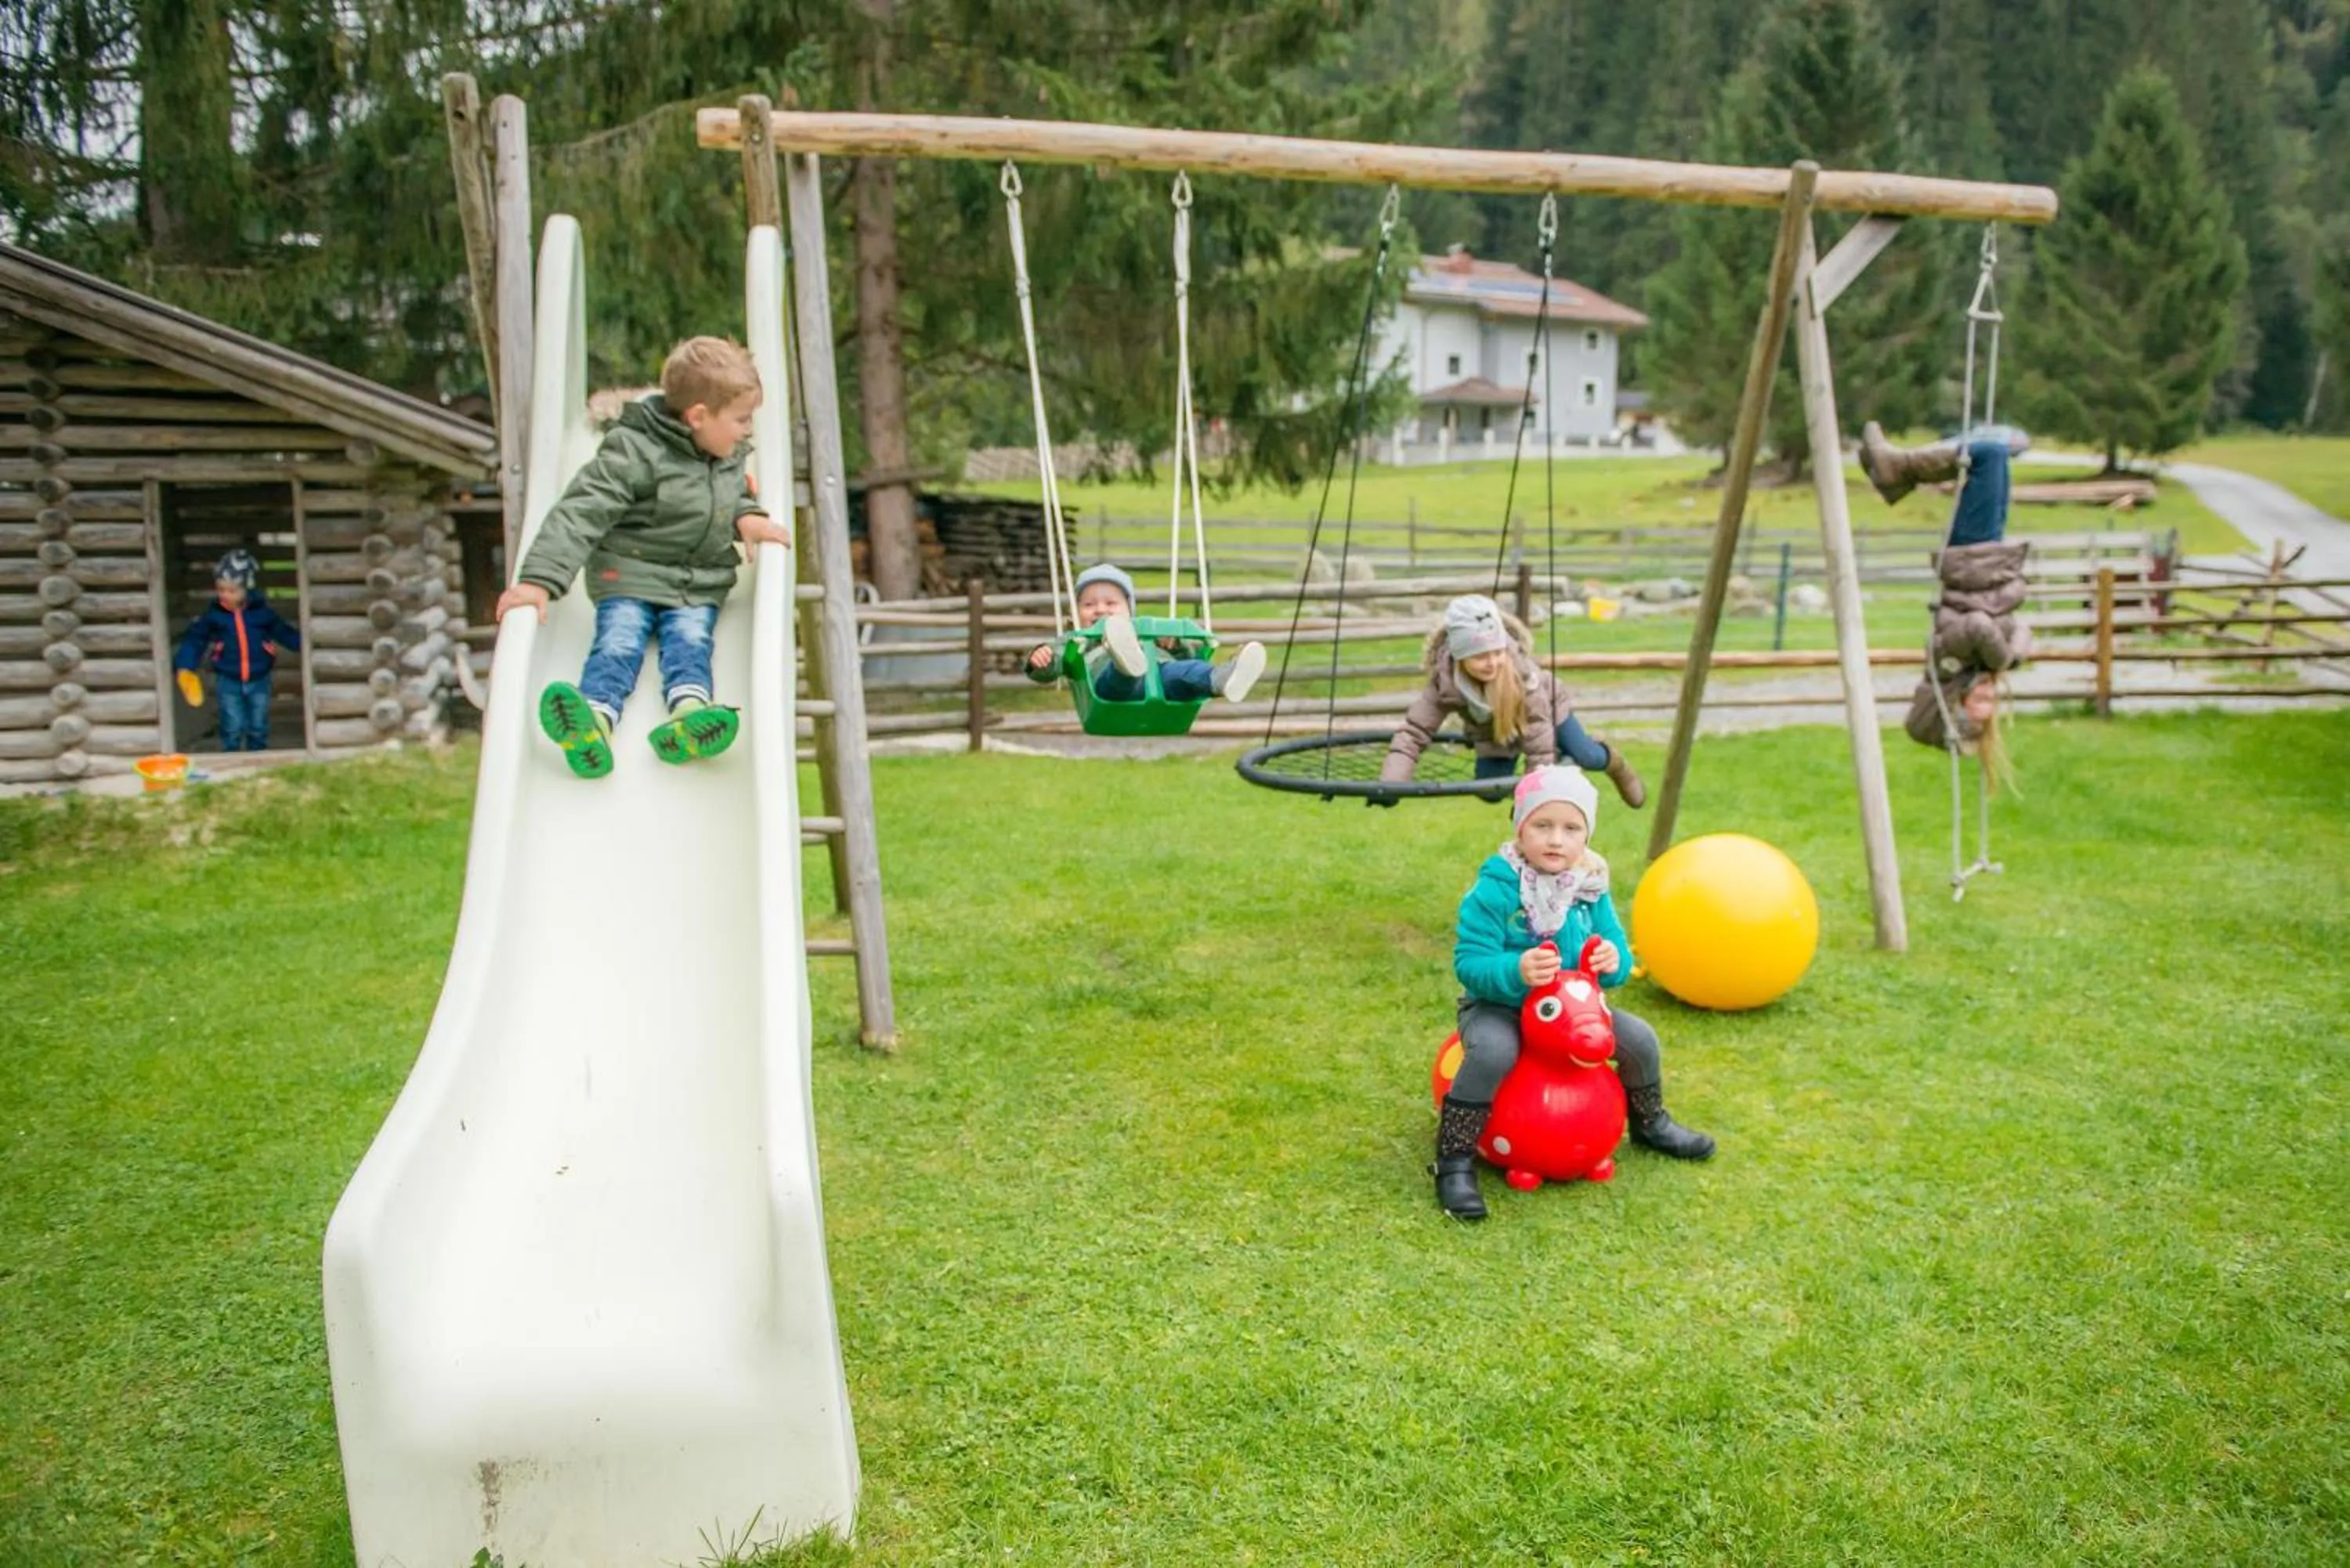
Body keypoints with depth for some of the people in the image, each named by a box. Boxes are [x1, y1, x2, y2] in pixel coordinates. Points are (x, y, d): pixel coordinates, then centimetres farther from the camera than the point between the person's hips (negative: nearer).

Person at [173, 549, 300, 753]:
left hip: (259, 679, 1)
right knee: (232, 728, 3)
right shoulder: (213, 614, -8)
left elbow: (284, 632, 2)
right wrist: (185, 667, -15)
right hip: (228, 681, -1)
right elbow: (195, 639, -6)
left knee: (258, 728, 14)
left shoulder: (262, 611, -8)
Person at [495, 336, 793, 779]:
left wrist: (748, 516, 0)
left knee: (690, 641, -22)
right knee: (618, 643, -25)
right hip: (630, 576, -4)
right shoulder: (634, 452, -16)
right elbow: (580, 513, -21)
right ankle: (594, 722, -51)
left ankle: (689, 715, -51)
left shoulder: (732, 456, 8)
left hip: (700, 585, 4)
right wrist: (539, 580, -31)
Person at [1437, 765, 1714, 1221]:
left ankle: (1650, 1124, 32)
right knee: (1492, 1053, -36)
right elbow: (1469, 963, -24)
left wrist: (1614, 962, -23)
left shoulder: (1592, 891, -4)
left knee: (1639, 1038, -1)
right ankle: (1454, 1163, -21)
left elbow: (1618, 955, 2)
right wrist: (1515, 970, -42)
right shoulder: (1494, 891, -21)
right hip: (1498, 1006, -5)